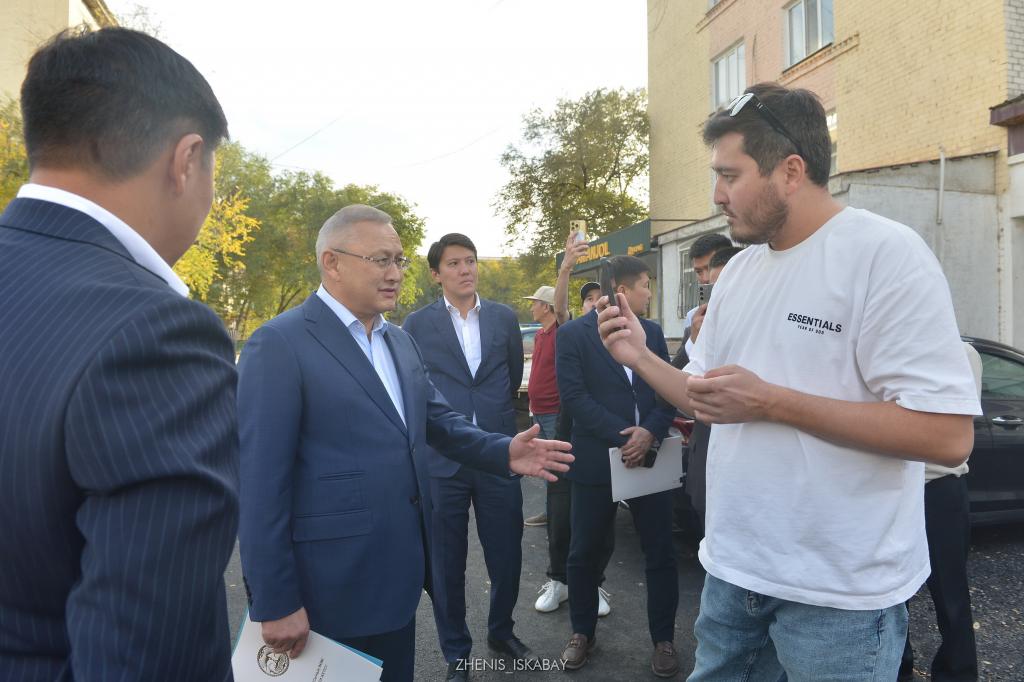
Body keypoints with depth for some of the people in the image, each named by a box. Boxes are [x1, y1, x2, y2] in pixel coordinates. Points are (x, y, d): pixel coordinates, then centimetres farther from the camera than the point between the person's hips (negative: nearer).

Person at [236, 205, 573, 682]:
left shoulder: (400, 341, 10)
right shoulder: (280, 344, -15)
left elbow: (439, 420, 13)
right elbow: (259, 482, -17)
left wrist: (504, 452, -6)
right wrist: (275, 603, -16)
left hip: (399, 574, 7)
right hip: (331, 590, -7)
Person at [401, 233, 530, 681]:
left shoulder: (505, 318, 6)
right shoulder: (417, 324, 0)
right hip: (442, 458, -2)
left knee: (507, 554, 12)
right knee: (447, 562, 10)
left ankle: (501, 631, 38)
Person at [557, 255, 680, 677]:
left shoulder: (652, 332, 10)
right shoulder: (573, 334, -3)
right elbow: (573, 395, -11)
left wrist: (650, 432, -13)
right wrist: (621, 436, -16)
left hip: (650, 455, 3)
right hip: (596, 460, -3)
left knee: (661, 554, 7)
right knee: (584, 553, 9)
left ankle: (663, 639, 26)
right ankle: (582, 633, 30)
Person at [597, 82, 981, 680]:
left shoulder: (885, 252, -16)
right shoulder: (739, 270, 7)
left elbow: (948, 435, -22)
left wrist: (771, 401, -23)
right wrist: (640, 357, -2)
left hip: (840, 589, -7)